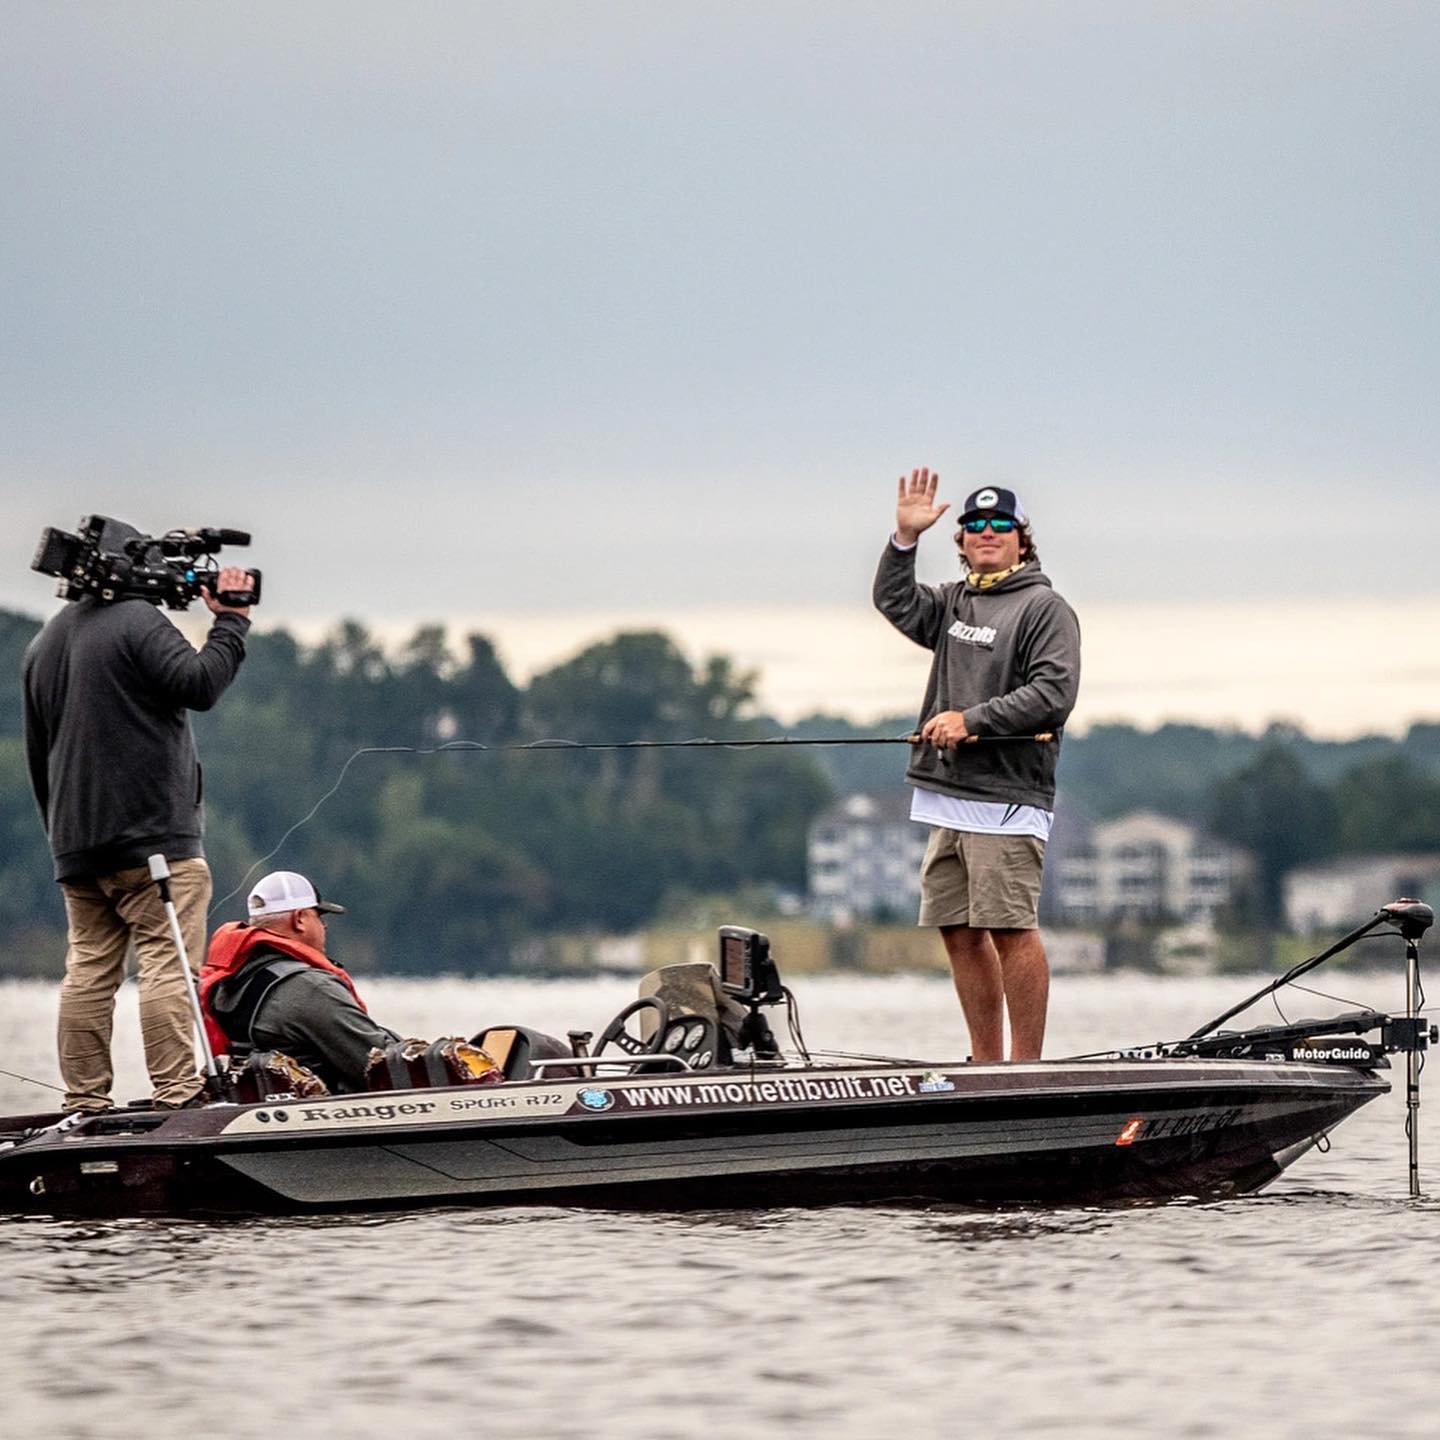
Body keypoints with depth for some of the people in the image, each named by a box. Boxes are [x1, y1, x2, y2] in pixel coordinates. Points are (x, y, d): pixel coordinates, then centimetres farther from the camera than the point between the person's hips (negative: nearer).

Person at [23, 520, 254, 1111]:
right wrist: (230, 621, -5)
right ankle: (177, 1095, -16)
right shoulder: (136, 622, -7)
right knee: (168, 962, -9)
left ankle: (84, 1101, 5)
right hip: (153, 834, -8)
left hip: (76, 842, 8)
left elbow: (38, 753, 21)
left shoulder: (44, 643, 19)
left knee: (89, 968, 7)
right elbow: (200, 684, -17)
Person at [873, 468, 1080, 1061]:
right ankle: (984, 1063, 14)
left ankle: (1025, 1066, -9)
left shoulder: (1045, 608, -2)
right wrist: (905, 538, -1)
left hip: (1006, 796, -7)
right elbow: (895, 602, 11)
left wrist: (973, 720, -15)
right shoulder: (954, 602, 20)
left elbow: (1054, 692, -11)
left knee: (1011, 928, -11)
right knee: (958, 931, 7)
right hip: (946, 795, 8)